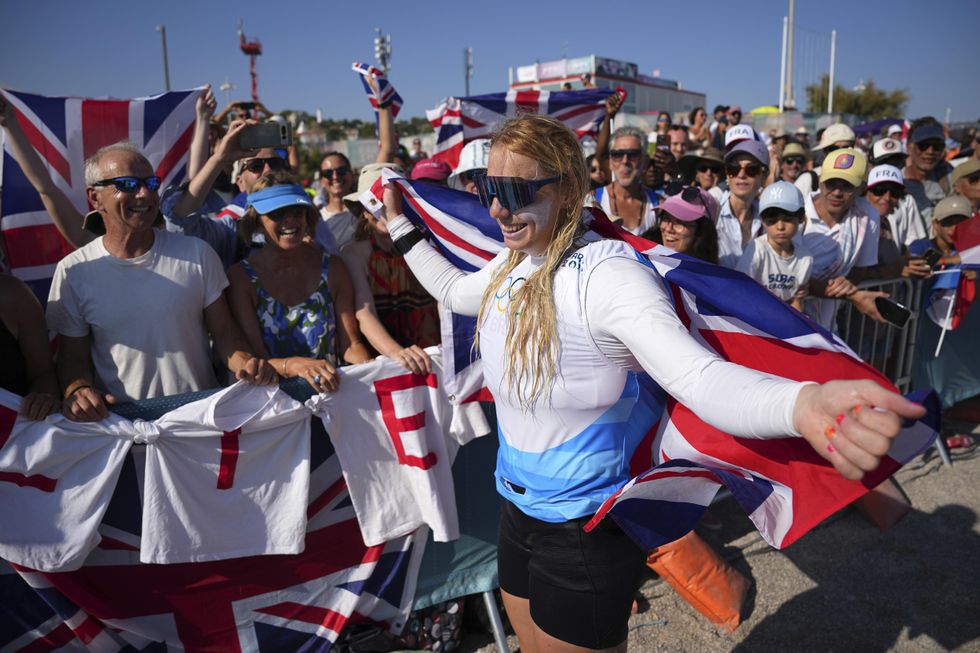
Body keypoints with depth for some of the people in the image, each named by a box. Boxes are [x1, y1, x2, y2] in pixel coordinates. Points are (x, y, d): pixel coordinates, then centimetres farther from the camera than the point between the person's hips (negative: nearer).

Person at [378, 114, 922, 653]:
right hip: (516, 509, 8)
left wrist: (804, 405, -56)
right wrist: (400, 225, 25)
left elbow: (699, 376, -37)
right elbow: (454, 290, 22)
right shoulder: (510, 264, 0)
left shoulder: (606, 273, -25)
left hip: (585, 530, -7)